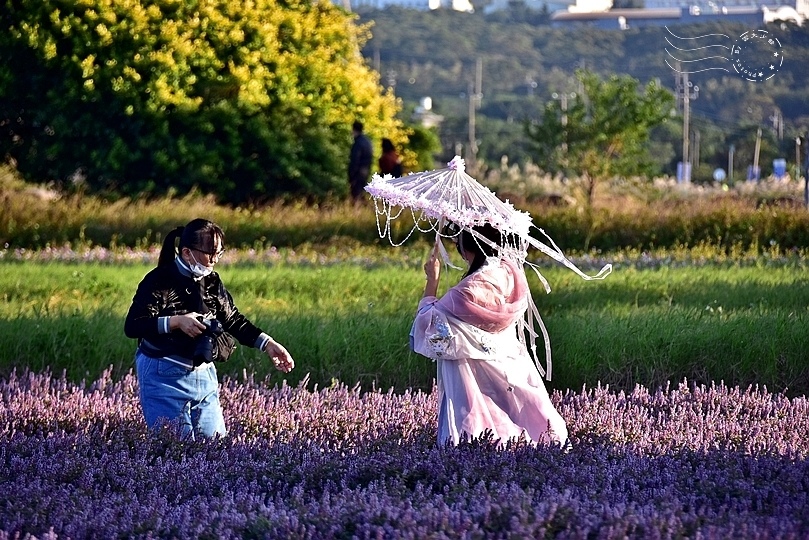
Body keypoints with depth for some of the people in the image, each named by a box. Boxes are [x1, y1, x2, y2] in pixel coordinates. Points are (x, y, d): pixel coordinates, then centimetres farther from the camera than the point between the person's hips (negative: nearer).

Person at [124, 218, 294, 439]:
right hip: (165, 377, -7)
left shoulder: (212, 282, 8)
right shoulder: (159, 281, -11)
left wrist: (267, 343, 5)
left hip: (205, 377, 7)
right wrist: (176, 322, -25)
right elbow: (132, 326, -17)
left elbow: (233, 320, 17)